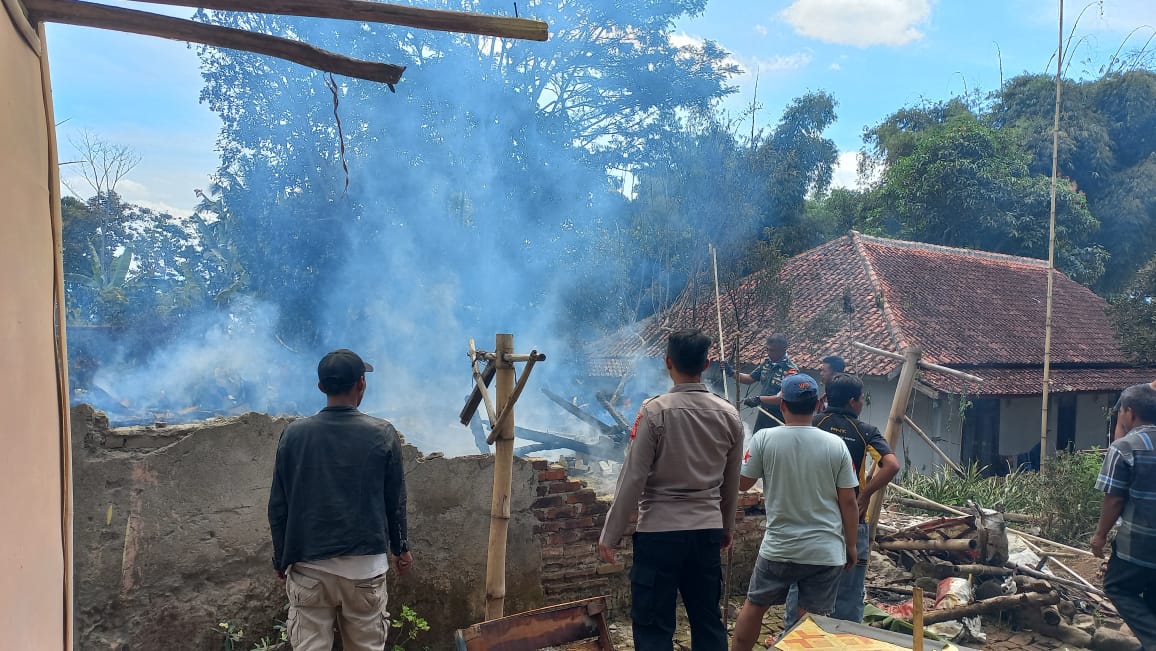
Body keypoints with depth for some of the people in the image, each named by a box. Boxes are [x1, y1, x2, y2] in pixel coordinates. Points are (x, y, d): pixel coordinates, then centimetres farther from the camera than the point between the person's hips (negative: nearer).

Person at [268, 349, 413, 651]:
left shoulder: (294, 434, -4)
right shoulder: (382, 434, -6)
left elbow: (278, 506, 2)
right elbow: (395, 500, 2)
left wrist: (281, 558, 15)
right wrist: (401, 548, 16)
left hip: (308, 566, 1)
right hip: (365, 564, -1)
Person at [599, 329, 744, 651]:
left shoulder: (655, 411, -12)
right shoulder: (729, 415, 2)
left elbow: (633, 479, -12)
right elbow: (731, 484, 12)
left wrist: (610, 535, -3)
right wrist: (727, 528, 27)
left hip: (659, 532, -5)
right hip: (708, 532, 5)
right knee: (709, 621, 16)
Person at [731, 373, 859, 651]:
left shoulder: (765, 438, -10)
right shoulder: (836, 445, -6)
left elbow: (741, 483, 0)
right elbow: (848, 502, -2)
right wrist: (852, 545, 10)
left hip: (779, 548, -1)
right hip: (825, 551, 1)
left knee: (753, 606, 16)